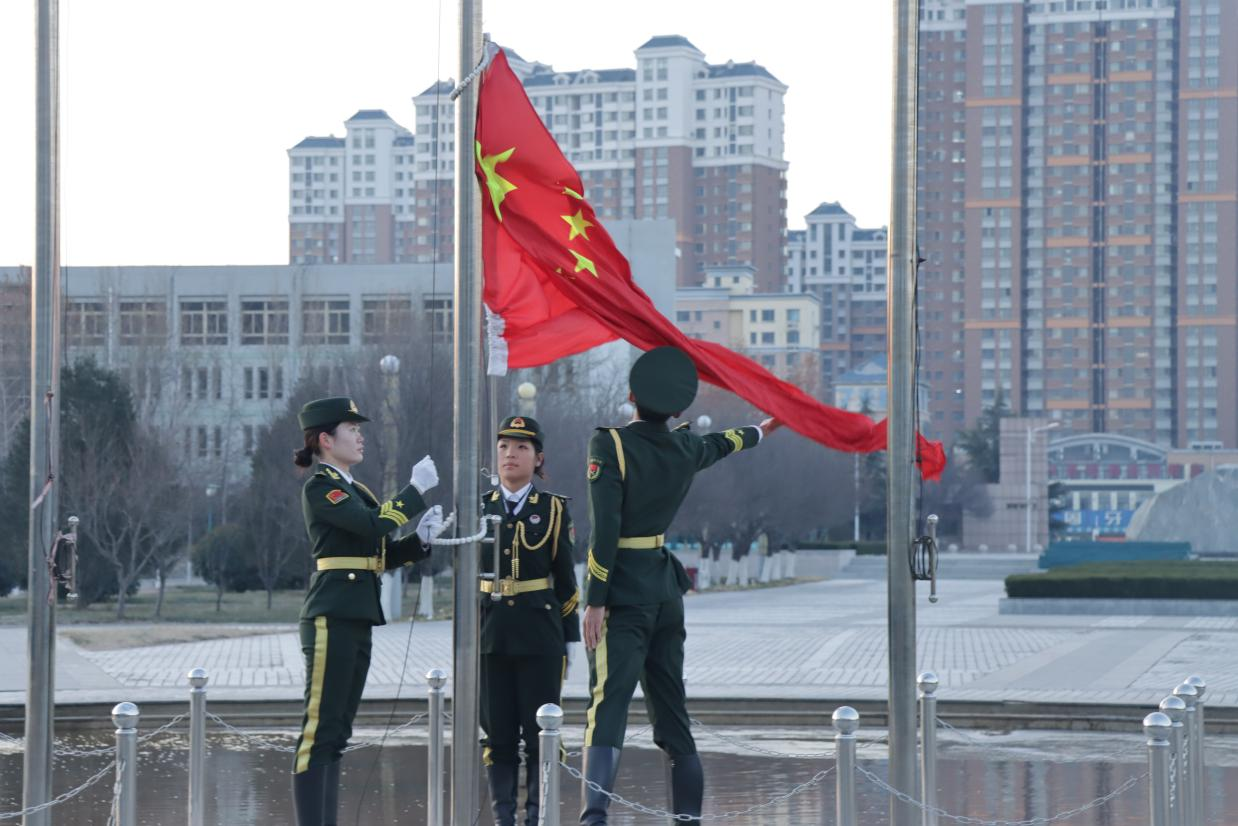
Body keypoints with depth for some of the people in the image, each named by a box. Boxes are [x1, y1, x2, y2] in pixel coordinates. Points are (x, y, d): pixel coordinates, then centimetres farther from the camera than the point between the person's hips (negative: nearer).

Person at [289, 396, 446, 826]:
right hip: (332, 617, -9)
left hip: (355, 621, 10)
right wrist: (416, 489, -10)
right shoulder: (320, 487, -8)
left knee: (336, 733, 9)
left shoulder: (352, 489, 20)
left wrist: (420, 538, 2)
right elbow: (374, 526, -20)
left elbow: (384, 554, 18)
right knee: (319, 730, -10)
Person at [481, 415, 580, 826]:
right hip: (490, 635, 2)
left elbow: (566, 581, 5)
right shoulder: (478, 508, 8)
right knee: (497, 731, 3)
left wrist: (569, 641, 3)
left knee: (540, 731, 0)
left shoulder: (554, 509, 3)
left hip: (540, 636, -2)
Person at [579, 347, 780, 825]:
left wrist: (595, 601, -14)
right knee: (671, 710, 14)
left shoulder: (610, 444, -9)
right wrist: (760, 430, 54)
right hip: (666, 591, 6)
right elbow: (722, 444, 32)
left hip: (624, 593, -5)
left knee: (608, 703, -16)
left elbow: (605, 528, -15)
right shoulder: (685, 448, 8)